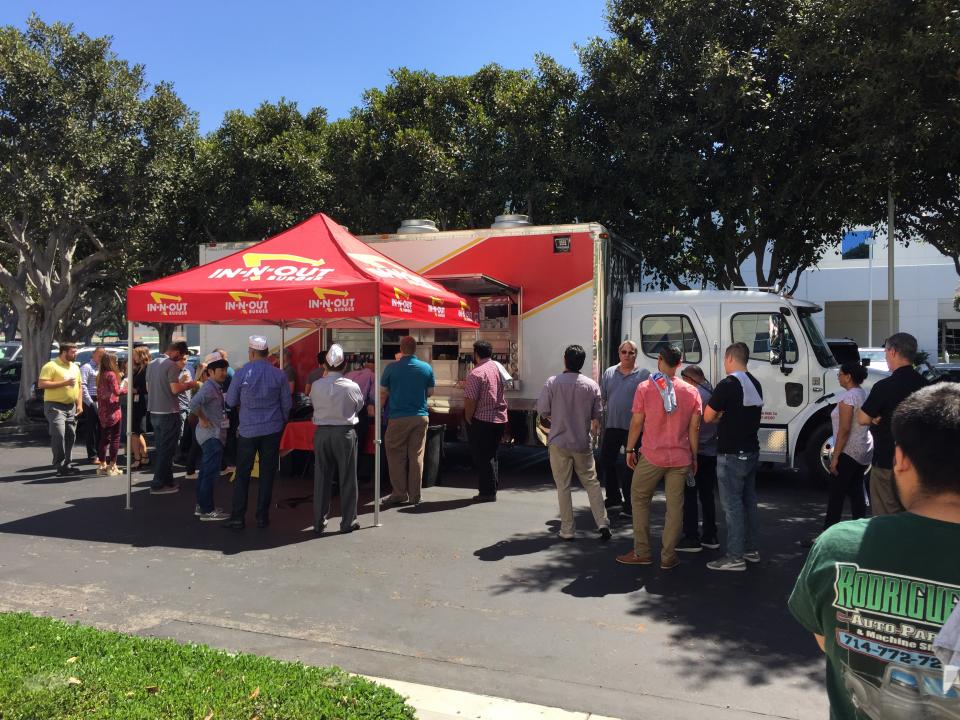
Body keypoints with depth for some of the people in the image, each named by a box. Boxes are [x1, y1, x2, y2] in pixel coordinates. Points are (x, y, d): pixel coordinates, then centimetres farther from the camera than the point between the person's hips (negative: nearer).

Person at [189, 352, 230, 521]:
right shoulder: (209, 387, -17)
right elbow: (194, 403, -33)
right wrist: (203, 419, -22)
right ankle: (207, 510, 0)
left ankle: (201, 506, 26)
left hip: (214, 435, 10)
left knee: (206, 472, 16)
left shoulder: (216, 387, 13)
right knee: (210, 473, -5)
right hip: (212, 435, -10)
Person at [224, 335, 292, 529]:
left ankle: (237, 518, 9)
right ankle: (262, 517, 13)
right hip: (273, 430, 1)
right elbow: (287, 404, 4)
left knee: (242, 474, 7)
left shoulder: (241, 374, -9)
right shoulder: (279, 374, -3)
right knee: (267, 473, 8)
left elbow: (231, 401, 2)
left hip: (248, 430, -1)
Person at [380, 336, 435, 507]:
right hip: (421, 417, 3)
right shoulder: (426, 368, 0)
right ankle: (415, 496, 11)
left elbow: (383, 393, -1)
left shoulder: (392, 368, -6)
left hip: (398, 417, -2)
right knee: (416, 457, 7)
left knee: (396, 456, 8)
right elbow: (430, 392, 9)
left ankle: (399, 493, 9)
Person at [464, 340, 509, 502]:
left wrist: (468, 420, -7)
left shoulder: (476, 373, -15)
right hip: (500, 418, 7)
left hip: (482, 420, -7)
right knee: (492, 455, 17)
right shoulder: (498, 368, 7)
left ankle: (487, 492, 5)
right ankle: (493, 489, 23)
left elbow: (470, 401, -17)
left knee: (482, 458, 1)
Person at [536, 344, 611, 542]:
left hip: (559, 442, -2)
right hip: (583, 443, 2)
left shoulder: (552, 382, -11)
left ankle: (568, 529, 11)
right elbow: (597, 415, 2)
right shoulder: (592, 385, -4)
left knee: (563, 486, 7)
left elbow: (542, 410, -8)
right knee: (592, 483, 13)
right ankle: (603, 523, 7)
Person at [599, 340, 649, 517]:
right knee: (606, 462, 11)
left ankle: (629, 503, 14)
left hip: (633, 428, -4)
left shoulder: (644, 375, -2)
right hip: (612, 426, 4)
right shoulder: (609, 373, 9)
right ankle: (613, 497, 28)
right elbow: (601, 398, 11)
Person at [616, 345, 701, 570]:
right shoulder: (691, 391, 1)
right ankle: (668, 557, 12)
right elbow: (694, 428, 2)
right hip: (680, 458, 2)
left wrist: (629, 449, 6)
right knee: (675, 506, 7)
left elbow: (636, 423, -4)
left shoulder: (645, 388, -6)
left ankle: (642, 552, 14)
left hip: (651, 456, -2)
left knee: (640, 500, 12)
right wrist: (694, 457, 11)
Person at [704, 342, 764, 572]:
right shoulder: (755, 384, 9)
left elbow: (708, 417, -14)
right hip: (751, 451, 8)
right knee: (748, 501, 16)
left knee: (732, 504, -4)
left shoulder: (728, 384, -16)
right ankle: (751, 549, 26)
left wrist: (719, 416, 6)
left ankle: (735, 557, -1)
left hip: (731, 454, -8)